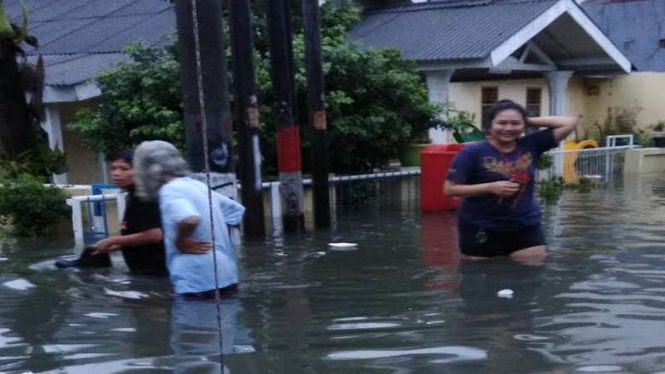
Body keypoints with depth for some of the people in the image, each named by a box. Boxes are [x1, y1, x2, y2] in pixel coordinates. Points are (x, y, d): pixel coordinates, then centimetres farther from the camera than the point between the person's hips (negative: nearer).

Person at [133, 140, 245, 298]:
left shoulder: (170, 190, -11)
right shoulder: (198, 185, 14)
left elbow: (189, 220, -31)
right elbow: (236, 210, 20)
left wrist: (180, 242, -12)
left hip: (199, 282, -8)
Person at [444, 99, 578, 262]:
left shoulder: (531, 145, -1)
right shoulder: (473, 152, -11)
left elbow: (570, 122, 0)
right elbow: (449, 189, -14)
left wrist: (530, 121, -3)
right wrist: (490, 187, -21)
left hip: (526, 227, 4)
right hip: (481, 230, -3)